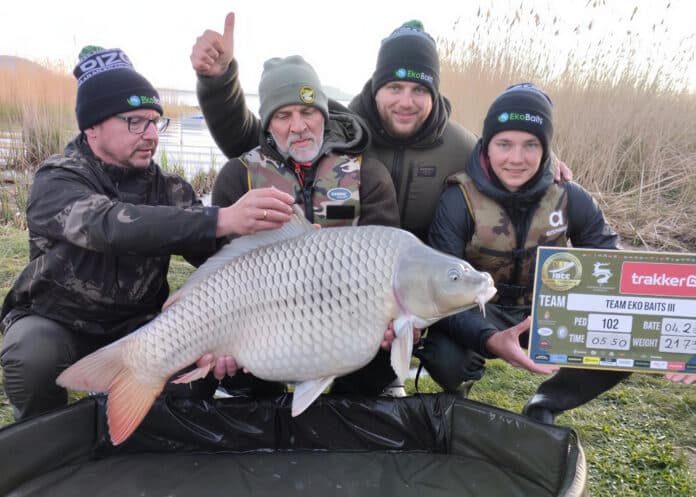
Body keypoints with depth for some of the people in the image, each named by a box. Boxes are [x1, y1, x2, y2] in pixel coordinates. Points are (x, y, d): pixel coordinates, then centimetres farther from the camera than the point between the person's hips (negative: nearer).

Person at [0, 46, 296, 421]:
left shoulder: (170, 189, -4)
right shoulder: (57, 180, -17)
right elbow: (111, 224, -39)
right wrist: (222, 219, -52)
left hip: (137, 325, 3)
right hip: (56, 321, -2)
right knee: (32, 354, -32)